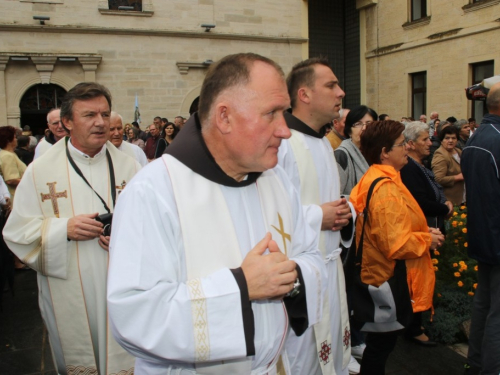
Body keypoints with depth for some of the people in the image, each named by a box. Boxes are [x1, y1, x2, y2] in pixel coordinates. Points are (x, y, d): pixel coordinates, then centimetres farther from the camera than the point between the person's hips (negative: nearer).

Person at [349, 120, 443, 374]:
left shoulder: (373, 179, 9)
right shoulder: (386, 188, -24)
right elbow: (397, 244, -28)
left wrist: (422, 231, 8)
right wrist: (428, 239, -12)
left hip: (381, 277, 10)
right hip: (390, 281, -10)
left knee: (379, 345, 22)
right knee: (381, 346, 7)